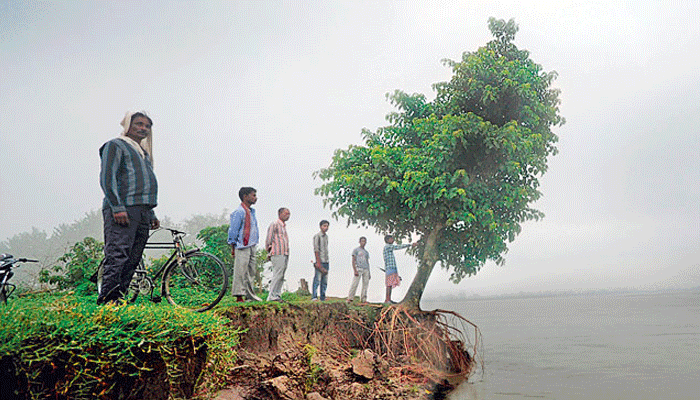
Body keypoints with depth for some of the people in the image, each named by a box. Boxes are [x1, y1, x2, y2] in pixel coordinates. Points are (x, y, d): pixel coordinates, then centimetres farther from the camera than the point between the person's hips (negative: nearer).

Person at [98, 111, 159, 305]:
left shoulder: (143, 153, 29)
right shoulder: (115, 146, 4)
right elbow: (107, 179, -8)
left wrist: (151, 214, 23)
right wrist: (117, 207, -18)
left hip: (142, 213, 8)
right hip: (122, 211, -8)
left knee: (132, 261, 3)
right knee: (117, 256, -14)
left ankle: (118, 299, 6)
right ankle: (106, 300, -14)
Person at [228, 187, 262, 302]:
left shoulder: (251, 211, 17)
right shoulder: (239, 212, -11)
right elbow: (233, 230, -11)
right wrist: (233, 248, -11)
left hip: (252, 246, 9)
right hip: (242, 247, -9)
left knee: (251, 272, 11)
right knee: (241, 272, -6)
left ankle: (250, 295, 18)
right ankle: (239, 296, -2)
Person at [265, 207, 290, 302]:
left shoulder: (284, 226, 22)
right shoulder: (275, 224, -4)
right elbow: (269, 239, -7)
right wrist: (270, 252, -7)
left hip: (285, 254, 9)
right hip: (278, 254, -9)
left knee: (281, 276, 7)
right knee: (277, 275, -12)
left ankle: (277, 295, 9)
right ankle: (271, 296, -10)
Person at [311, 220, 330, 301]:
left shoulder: (326, 236, 18)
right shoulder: (317, 236, -5)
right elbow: (316, 250, -11)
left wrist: (327, 261, 15)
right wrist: (318, 262, -18)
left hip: (326, 262, 8)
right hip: (320, 261, -8)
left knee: (325, 281, 8)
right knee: (317, 280, -11)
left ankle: (323, 298, 12)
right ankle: (313, 297, -11)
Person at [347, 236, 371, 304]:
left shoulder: (366, 252, 23)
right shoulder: (356, 250, 6)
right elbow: (353, 261, -1)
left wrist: (369, 273, 16)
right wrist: (355, 270, -13)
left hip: (366, 269, 5)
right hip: (358, 268, -5)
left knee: (365, 284, -1)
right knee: (354, 284, -12)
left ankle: (363, 299, 4)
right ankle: (350, 298, -10)